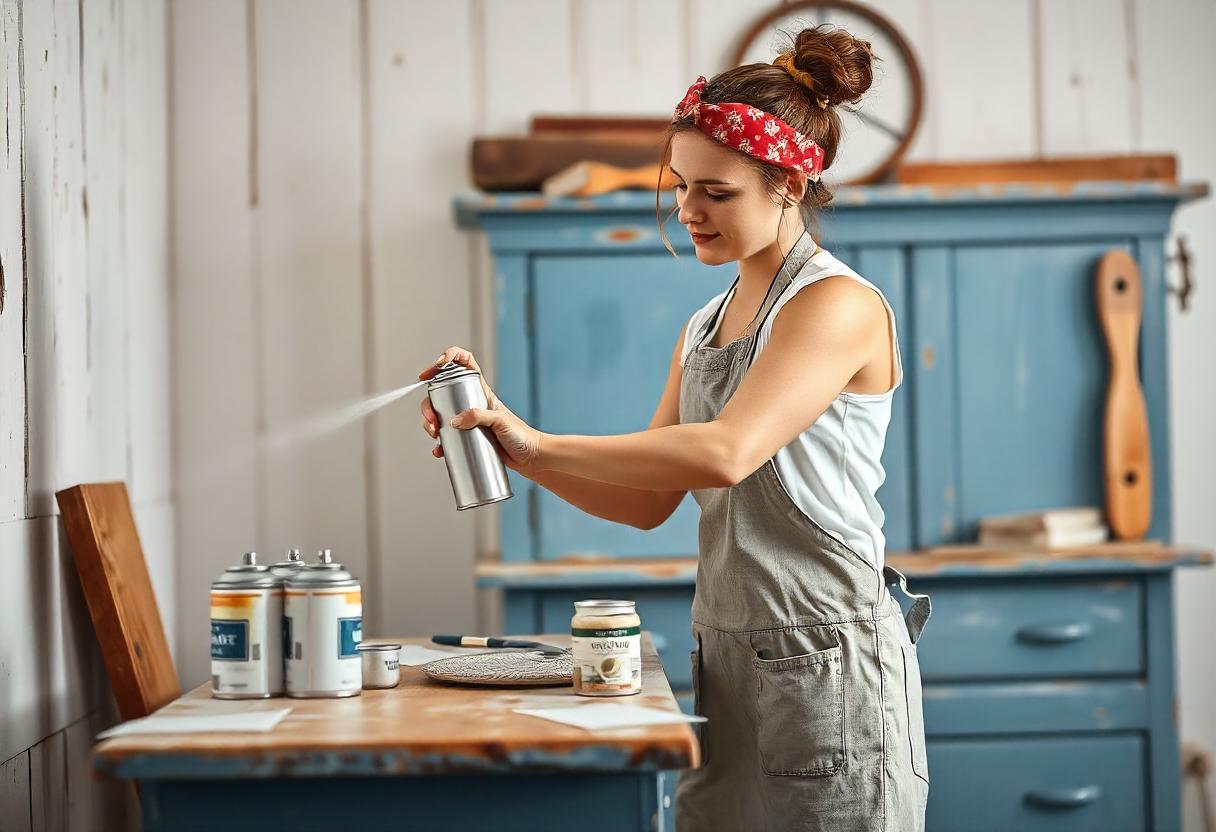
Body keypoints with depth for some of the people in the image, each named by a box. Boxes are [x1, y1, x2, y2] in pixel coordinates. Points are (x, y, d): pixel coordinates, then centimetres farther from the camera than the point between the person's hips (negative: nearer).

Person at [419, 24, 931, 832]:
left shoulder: (841, 305, -12)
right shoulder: (705, 327, 15)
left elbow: (726, 453, -25)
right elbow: (649, 501, 14)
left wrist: (538, 444, -20)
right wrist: (513, 447, -1)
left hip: (825, 656, -7)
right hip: (730, 657, 8)